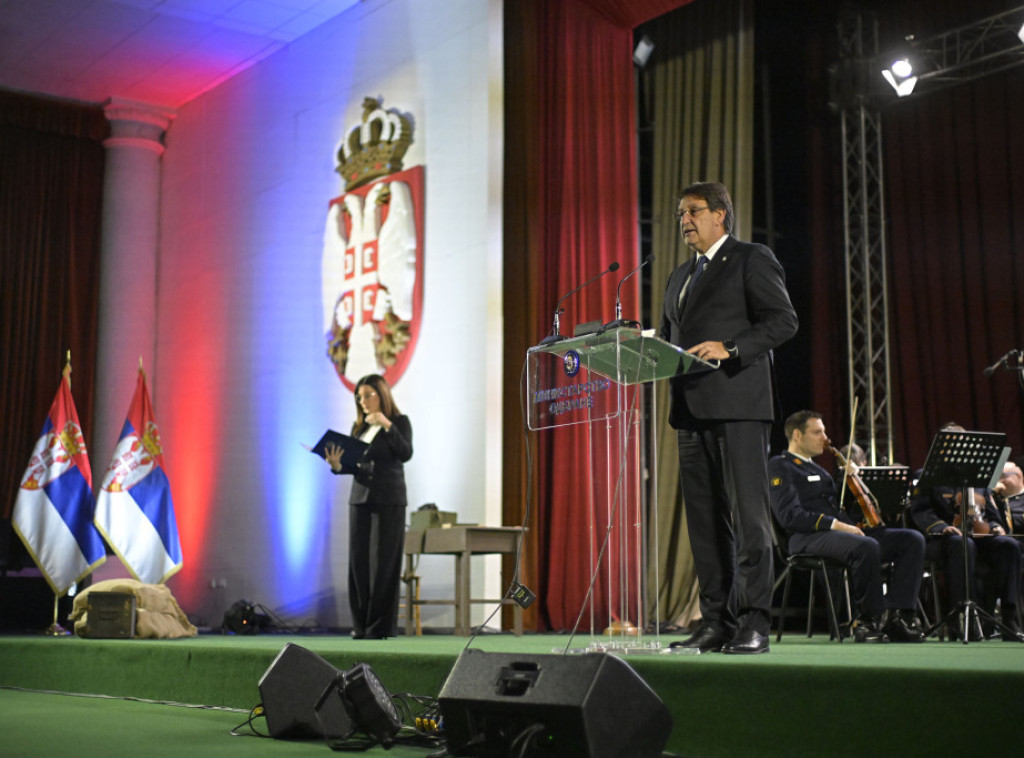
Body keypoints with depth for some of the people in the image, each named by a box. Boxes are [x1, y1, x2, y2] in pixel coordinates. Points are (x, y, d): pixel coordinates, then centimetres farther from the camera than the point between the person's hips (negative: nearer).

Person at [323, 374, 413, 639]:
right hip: (360, 498, 5)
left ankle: (382, 625, -1)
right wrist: (336, 465, -11)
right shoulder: (358, 426, 14)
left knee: (383, 562, -6)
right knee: (358, 560, 2)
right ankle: (362, 625, 8)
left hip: (389, 500, -5)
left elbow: (405, 454, -14)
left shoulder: (399, 421, 1)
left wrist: (387, 425, -20)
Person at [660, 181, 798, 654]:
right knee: (704, 520, 6)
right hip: (692, 408, 8)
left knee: (748, 514, -10)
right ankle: (716, 621, 11)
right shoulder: (680, 276, 25)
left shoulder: (752, 260, 3)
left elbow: (783, 320, -7)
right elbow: (670, 335, 28)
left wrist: (729, 348, -19)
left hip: (737, 404, -7)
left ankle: (753, 624, -8)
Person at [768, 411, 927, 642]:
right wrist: (835, 524, -20)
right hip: (809, 538, -9)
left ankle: (896, 615, -17)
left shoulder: (816, 468, 31)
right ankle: (870, 618, -20)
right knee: (867, 546, -38)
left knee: (912, 539, -8)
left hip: (847, 532, 9)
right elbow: (790, 516, -13)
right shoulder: (780, 466, 2)